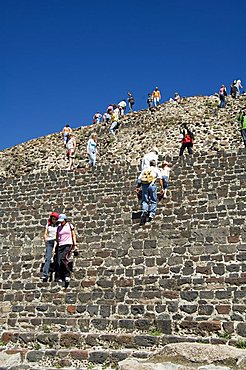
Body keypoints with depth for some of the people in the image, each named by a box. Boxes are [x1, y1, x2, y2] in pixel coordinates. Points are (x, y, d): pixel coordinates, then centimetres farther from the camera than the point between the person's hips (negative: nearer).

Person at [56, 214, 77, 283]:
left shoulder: (70, 226, 7)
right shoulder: (58, 228, 14)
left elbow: (73, 236, 9)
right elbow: (57, 238, 17)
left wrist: (75, 245, 1)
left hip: (68, 244, -4)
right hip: (60, 245, 4)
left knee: (63, 258, -25)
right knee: (59, 261, -8)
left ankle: (67, 275, -17)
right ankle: (60, 277, 0)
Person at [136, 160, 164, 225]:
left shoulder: (144, 170, 25)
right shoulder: (156, 169, 18)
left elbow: (139, 179, 12)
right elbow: (160, 179, 4)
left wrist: (138, 187, 9)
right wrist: (162, 188, 1)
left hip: (144, 185, 2)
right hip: (152, 185, -2)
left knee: (145, 201, 7)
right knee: (153, 201, 9)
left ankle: (144, 212, -17)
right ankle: (151, 215, 0)